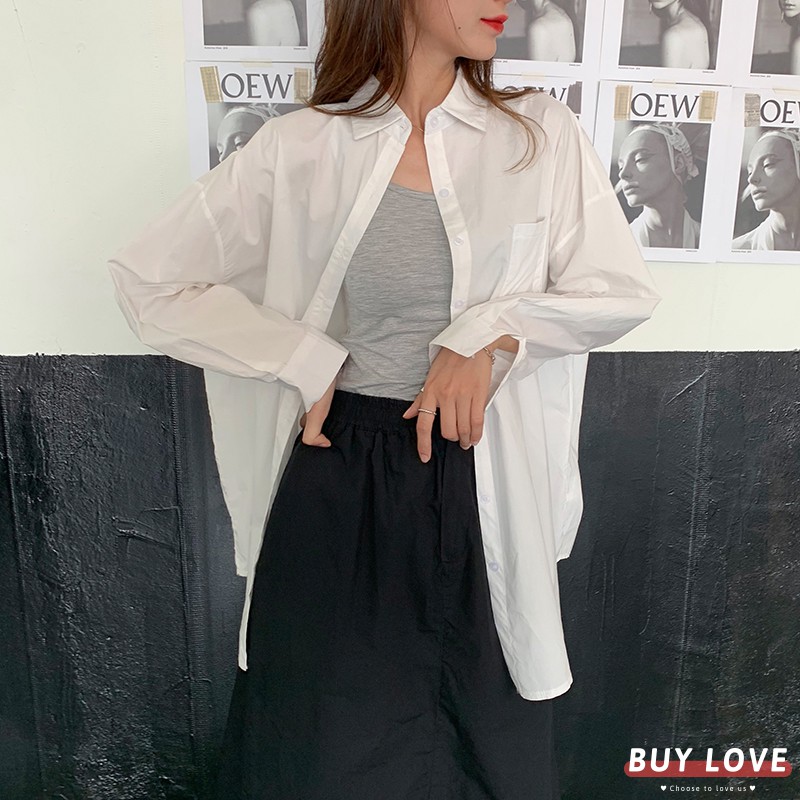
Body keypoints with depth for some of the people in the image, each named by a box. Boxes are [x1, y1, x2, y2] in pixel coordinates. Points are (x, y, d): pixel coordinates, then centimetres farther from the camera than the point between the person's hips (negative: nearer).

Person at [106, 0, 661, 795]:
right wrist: (304, 362, -9)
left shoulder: (540, 134, 0)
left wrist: (493, 334, -14)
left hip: (482, 484, 2)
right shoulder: (298, 150, -5)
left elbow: (624, 290, 2)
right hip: (337, 475, -1)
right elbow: (144, 280, -1)